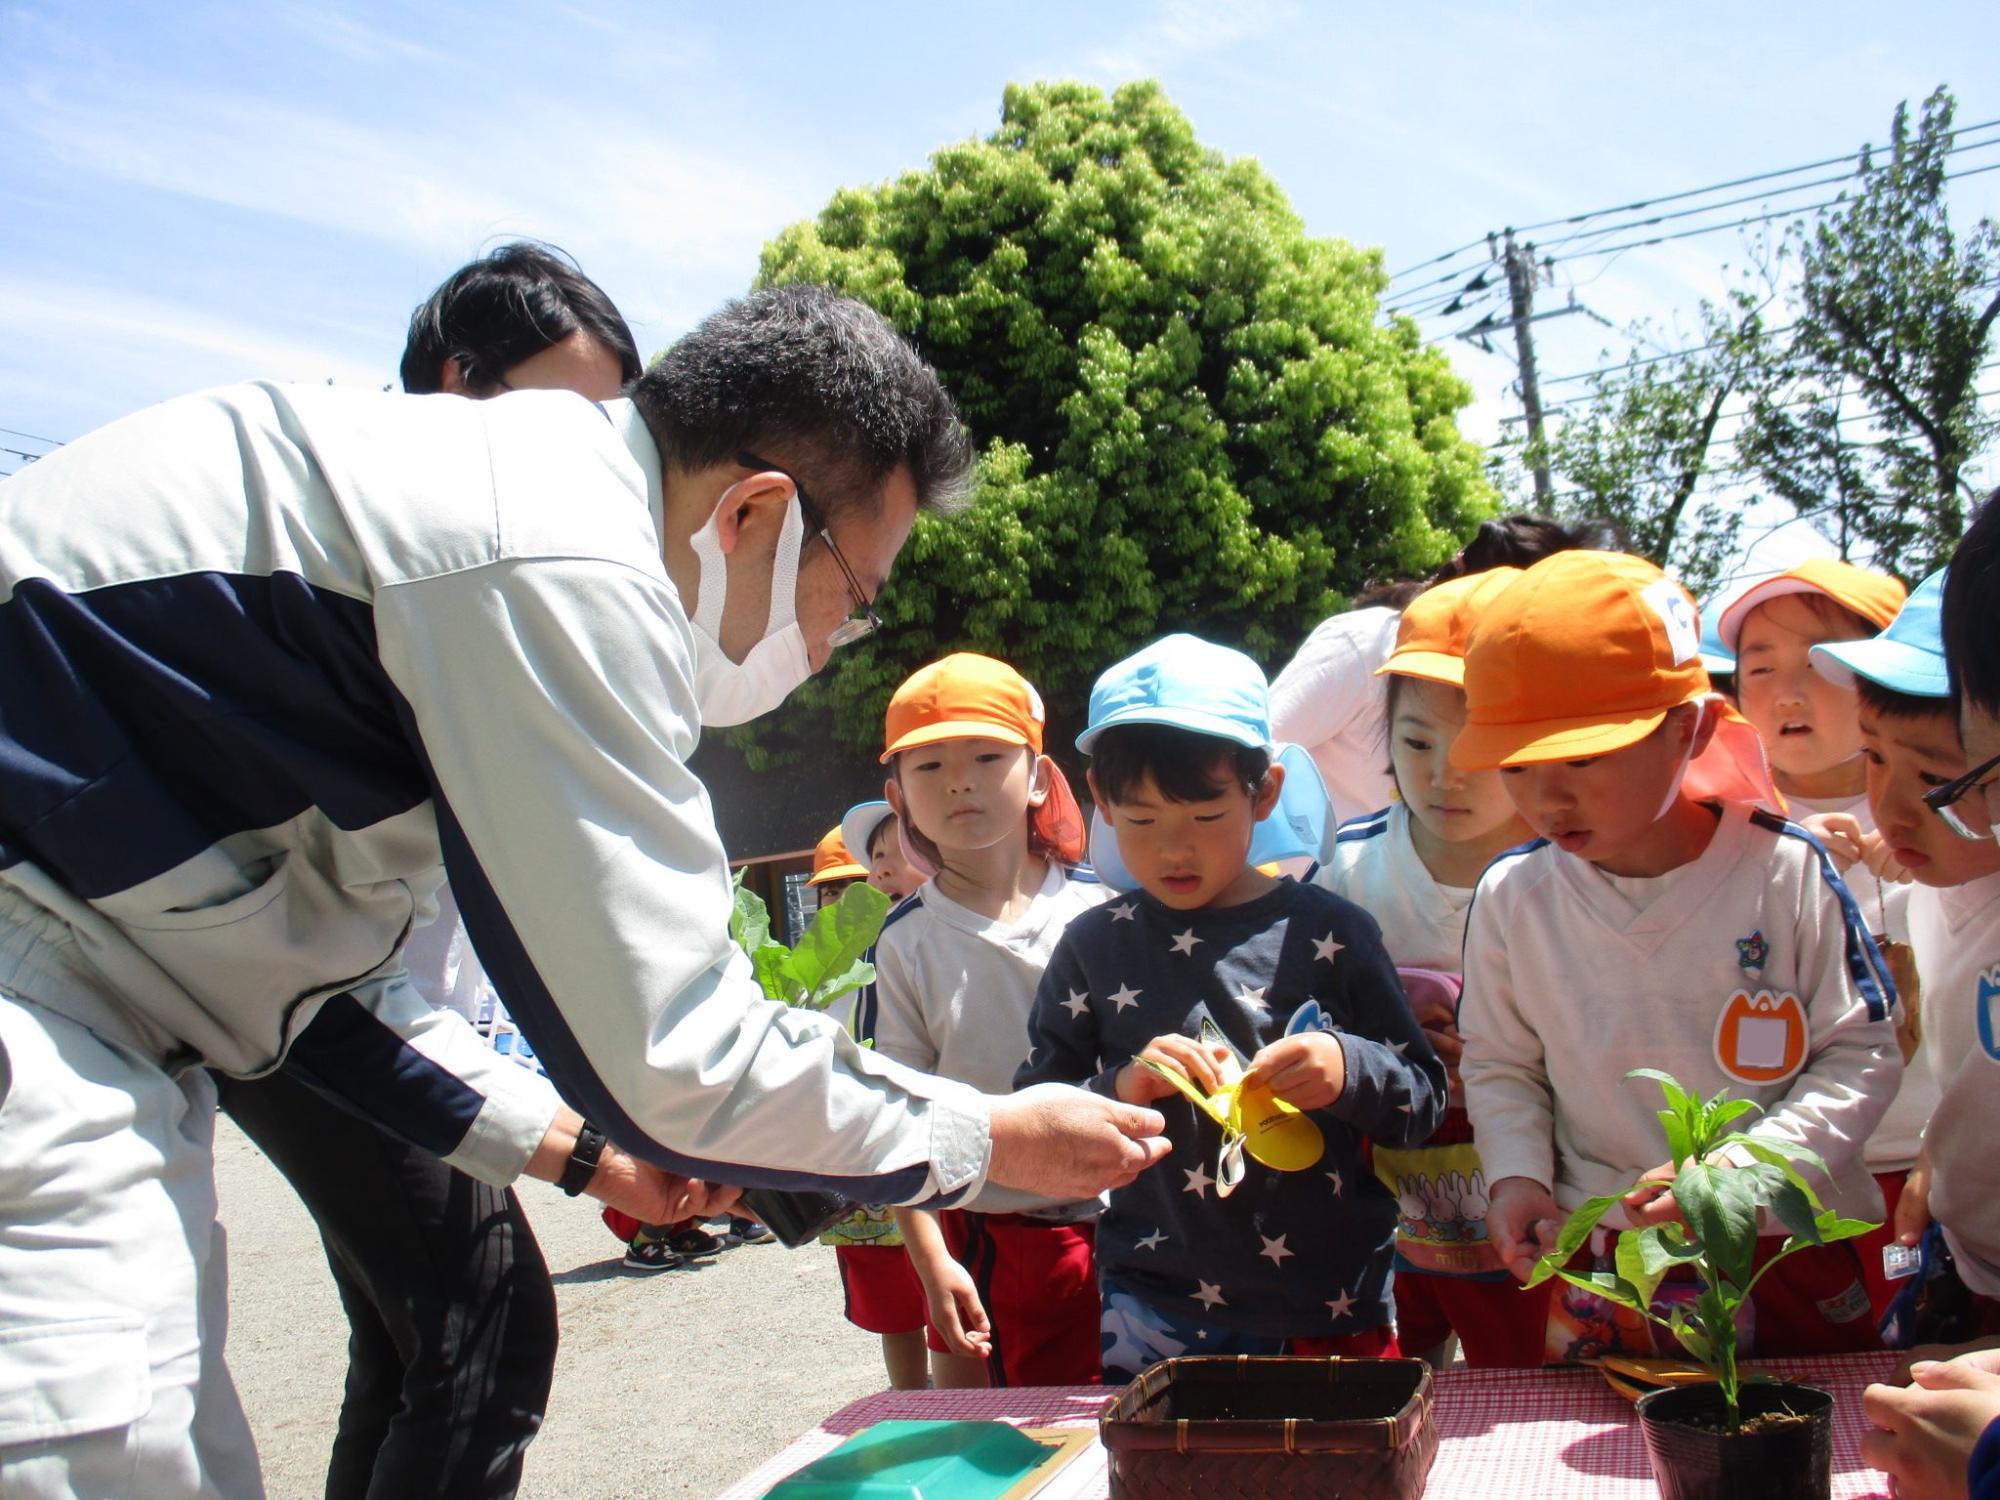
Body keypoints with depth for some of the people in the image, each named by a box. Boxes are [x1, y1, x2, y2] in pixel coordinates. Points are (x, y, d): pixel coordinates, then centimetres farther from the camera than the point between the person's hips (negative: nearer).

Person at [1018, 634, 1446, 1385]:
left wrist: (1349, 1070, -18)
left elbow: (1424, 1099, 2)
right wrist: (1118, 1090, -16)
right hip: (1156, 1309, 1)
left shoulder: (1328, 932, -2)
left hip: (1331, 1305, 0)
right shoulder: (1095, 947, 1)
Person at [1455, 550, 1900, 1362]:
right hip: (1588, 1258, 1)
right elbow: (1498, 1063, 8)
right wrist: (1516, 1173, -9)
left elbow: (1861, 1056, -5)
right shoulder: (1512, 896, -5)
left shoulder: (1785, 873, -11)